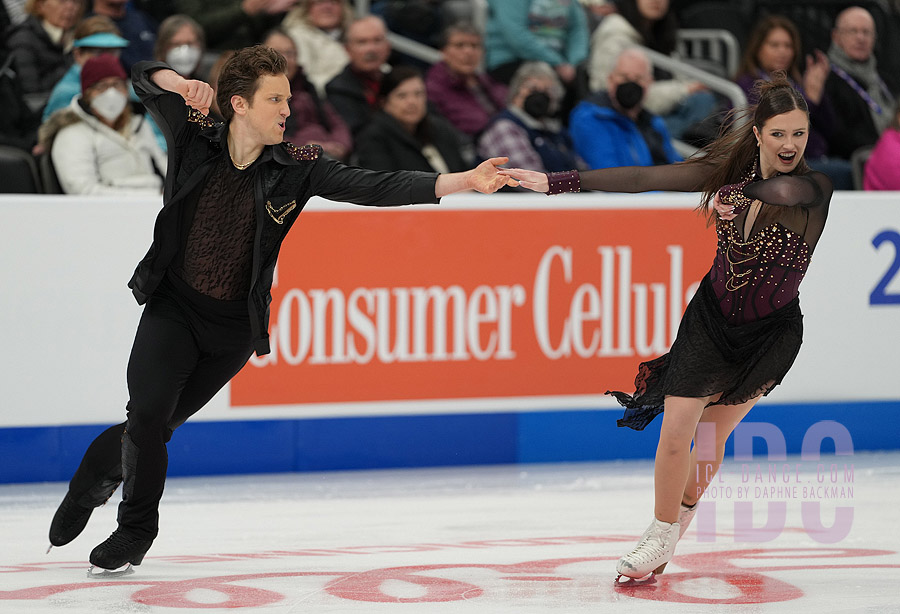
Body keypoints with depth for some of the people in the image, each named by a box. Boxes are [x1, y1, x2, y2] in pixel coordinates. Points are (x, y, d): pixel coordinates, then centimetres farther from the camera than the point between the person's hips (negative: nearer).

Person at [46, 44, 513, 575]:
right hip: (172, 308, -1)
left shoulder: (297, 168, -10)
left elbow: (374, 188, -17)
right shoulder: (196, 140, -8)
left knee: (158, 425, 3)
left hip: (235, 327, 1)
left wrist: (461, 182, -28)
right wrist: (181, 85, -27)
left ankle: (97, 476, 31)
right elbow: (145, 77, -3)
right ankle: (137, 527, 9)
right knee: (148, 413, -14)